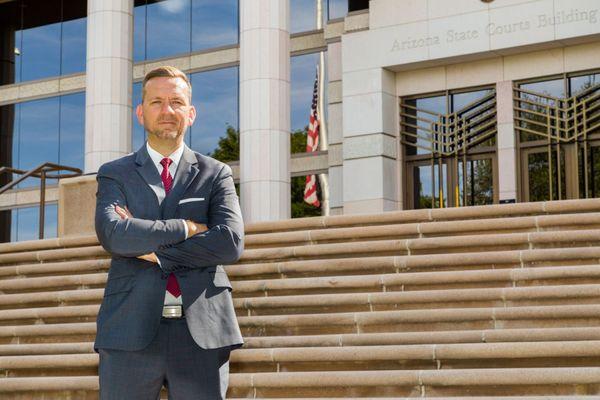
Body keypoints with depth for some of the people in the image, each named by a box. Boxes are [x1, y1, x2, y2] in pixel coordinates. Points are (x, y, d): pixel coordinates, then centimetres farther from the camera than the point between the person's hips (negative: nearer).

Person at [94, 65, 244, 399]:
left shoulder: (215, 174, 12)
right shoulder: (114, 174, 11)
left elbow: (231, 243, -5)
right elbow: (113, 234, -9)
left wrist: (153, 250, -7)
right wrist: (187, 228, -8)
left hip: (202, 332, 0)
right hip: (131, 332, 0)